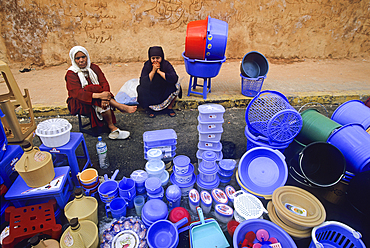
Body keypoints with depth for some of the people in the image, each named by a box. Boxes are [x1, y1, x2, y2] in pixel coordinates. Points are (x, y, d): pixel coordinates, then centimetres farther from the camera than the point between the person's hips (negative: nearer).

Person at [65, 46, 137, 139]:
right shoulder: (71, 74, -9)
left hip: (96, 101, 3)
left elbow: (104, 83, -8)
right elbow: (77, 93, -24)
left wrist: (105, 96, -31)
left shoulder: (94, 67, 3)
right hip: (79, 104, -3)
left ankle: (113, 129, -32)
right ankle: (121, 107, -25)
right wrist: (99, 95, -38)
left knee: (103, 103, -33)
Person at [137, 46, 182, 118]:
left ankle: (169, 107, -4)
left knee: (176, 85, -25)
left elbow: (174, 78, -31)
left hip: (165, 92, 0)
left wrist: (159, 71, -27)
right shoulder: (147, 65, -14)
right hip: (151, 93, 0)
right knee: (142, 90, -30)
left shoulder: (166, 64, -15)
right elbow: (143, 82, -24)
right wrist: (153, 71, -29)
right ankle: (150, 108, 1)